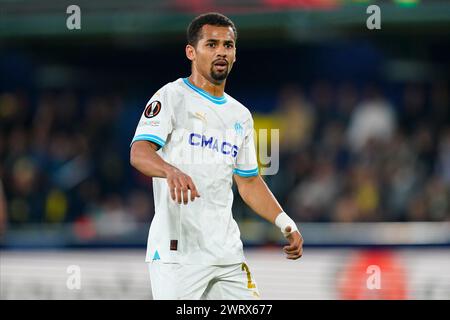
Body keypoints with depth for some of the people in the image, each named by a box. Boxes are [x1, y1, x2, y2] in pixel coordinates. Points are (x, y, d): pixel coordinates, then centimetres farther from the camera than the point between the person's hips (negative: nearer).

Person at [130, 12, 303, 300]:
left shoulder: (241, 115, 20)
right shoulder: (172, 97, -1)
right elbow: (139, 152, -16)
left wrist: (285, 222, 13)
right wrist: (171, 171, -38)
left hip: (228, 252, 7)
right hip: (177, 250, -6)